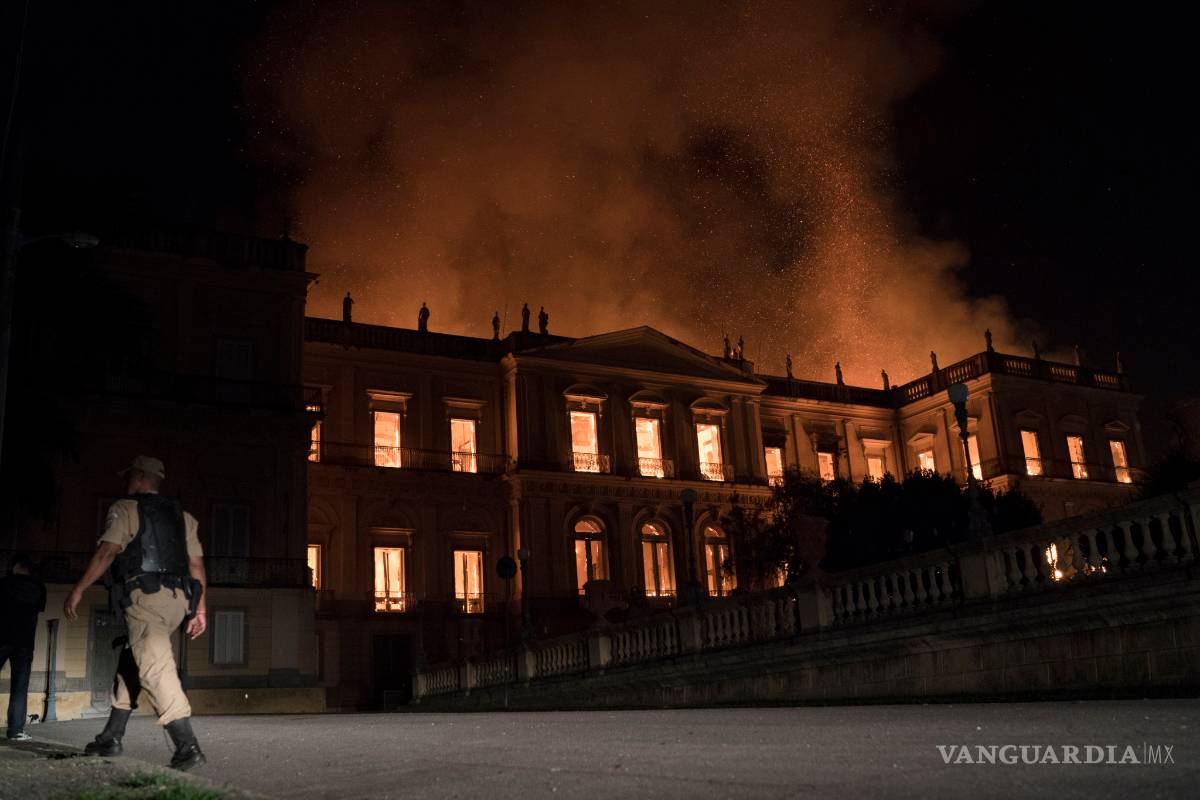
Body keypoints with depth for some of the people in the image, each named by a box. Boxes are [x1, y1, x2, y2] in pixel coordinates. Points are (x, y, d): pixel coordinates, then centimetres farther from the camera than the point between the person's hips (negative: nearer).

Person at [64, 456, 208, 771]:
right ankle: (111, 738, 25)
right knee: (131, 662, 21)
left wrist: (78, 590, -6)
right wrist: (199, 608, 15)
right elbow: (196, 564, 14)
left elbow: (107, 551, -9)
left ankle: (187, 746, -24)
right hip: (178, 599, 7)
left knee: (155, 668, -13)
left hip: (146, 596, -7)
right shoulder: (182, 516, 20)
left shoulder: (125, 509, 4)